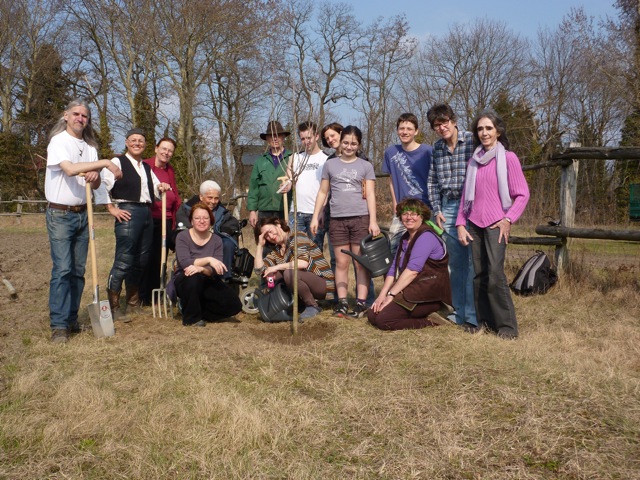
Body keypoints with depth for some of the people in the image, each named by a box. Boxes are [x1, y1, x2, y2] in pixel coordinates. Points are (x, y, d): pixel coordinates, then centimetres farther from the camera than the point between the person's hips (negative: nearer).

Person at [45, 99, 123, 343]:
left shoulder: (90, 147, 12)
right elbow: (69, 169, -24)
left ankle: (71, 319, 16)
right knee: (62, 269, -10)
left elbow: (96, 184, 10)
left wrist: (94, 177, -13)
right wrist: (104, 163, -23)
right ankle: (59, 325, -6)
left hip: (82, 214, 6)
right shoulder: (58, 141, -7)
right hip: (60, 214, -6)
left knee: (78, 270, 7)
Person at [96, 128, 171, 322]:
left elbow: (155, 190, 29)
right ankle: (113, 306, -5)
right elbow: (103, 185, -13)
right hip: (127, 213, -8)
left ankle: (133, 301, 25)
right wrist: (112, 209, -13)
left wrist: (161, 188, 6)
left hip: (147, 213, 8)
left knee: (142, 260, 12)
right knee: (123, 260, -11)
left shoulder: (147, 167, 21)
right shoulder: (118, 162, -3)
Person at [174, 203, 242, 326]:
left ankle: (200, 313, 6)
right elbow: (184, 263, -25)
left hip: (208, 283, 3)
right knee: (193, 277, -40)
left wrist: (201, 269, -33)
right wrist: (208, 259, -35)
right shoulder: (182, 237, -9)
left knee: (234, 305, -18)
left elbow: (217, 271, -13)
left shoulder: (216, 240, -2)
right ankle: (191, 318, -17)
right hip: (184, 282, -3)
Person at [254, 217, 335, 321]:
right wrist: (260, 245, 1)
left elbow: (304, 262, -26)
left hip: (324, 283, -8)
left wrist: (277, 267, -19)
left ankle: (312, 306, -10)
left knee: (289, 273, -31)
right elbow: (259, 269, -1)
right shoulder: (276, 251, 12)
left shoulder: (297, 236, -9)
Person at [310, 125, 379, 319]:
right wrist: (315, 217, 6)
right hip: (337, 219, 2)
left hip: (360, 218, -1)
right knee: (341, 262, 4)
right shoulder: (330, 164, 11)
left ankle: (361, 303, 0)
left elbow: (370, 194, 4)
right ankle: (342, 302, 9)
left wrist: (373, 221, -6)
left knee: (361, 262, -1)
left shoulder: (365, 166, 8)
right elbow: (322, 192, 13)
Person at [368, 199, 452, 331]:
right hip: (410, 292, 10)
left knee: (384, 319, -20)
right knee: (372, 315, 1)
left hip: (429, 297, -10)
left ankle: (430, 322, -6)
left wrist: (391, 295, -21)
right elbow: (393, 269, 11)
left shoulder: (426, 237, -13)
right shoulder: (405, 238, 17)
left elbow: (412, 270, -23)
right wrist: (382, 295, -2)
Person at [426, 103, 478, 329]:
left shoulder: (472, 141, -6)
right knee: (455, 262, 10)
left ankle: (472, 316, 2)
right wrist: (436, 210, 6)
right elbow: (432, 181, 14)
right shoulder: (436, 148, 10)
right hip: (448, 209, 5)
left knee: (473, 262, -4)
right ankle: (459, 312, 20)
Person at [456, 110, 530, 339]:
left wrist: (508, 219, -11)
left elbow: (522, 194, -1)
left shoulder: (508, 158, 1)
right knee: (479, 275, 3)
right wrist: (460, 224, 7)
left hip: (496, 224, -4)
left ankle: (507, 326, -8)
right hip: (474, 224, 5)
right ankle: (484, 322, 11)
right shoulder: (474, 160, 14)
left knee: (495, 273, -15)